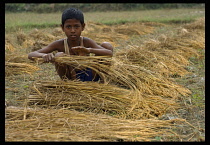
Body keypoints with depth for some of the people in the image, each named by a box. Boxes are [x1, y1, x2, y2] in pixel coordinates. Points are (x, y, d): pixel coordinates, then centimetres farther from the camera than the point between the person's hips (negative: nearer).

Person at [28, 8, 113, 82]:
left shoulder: (87, 42, -14)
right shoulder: (59, 44, -13)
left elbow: (110, 53, -27)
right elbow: (30, 55, -19)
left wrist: (89, 50, -45)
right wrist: (44, 55, -44)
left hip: (90, 77, 0)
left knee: (106, 45, -14)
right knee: (59, 55, -27)